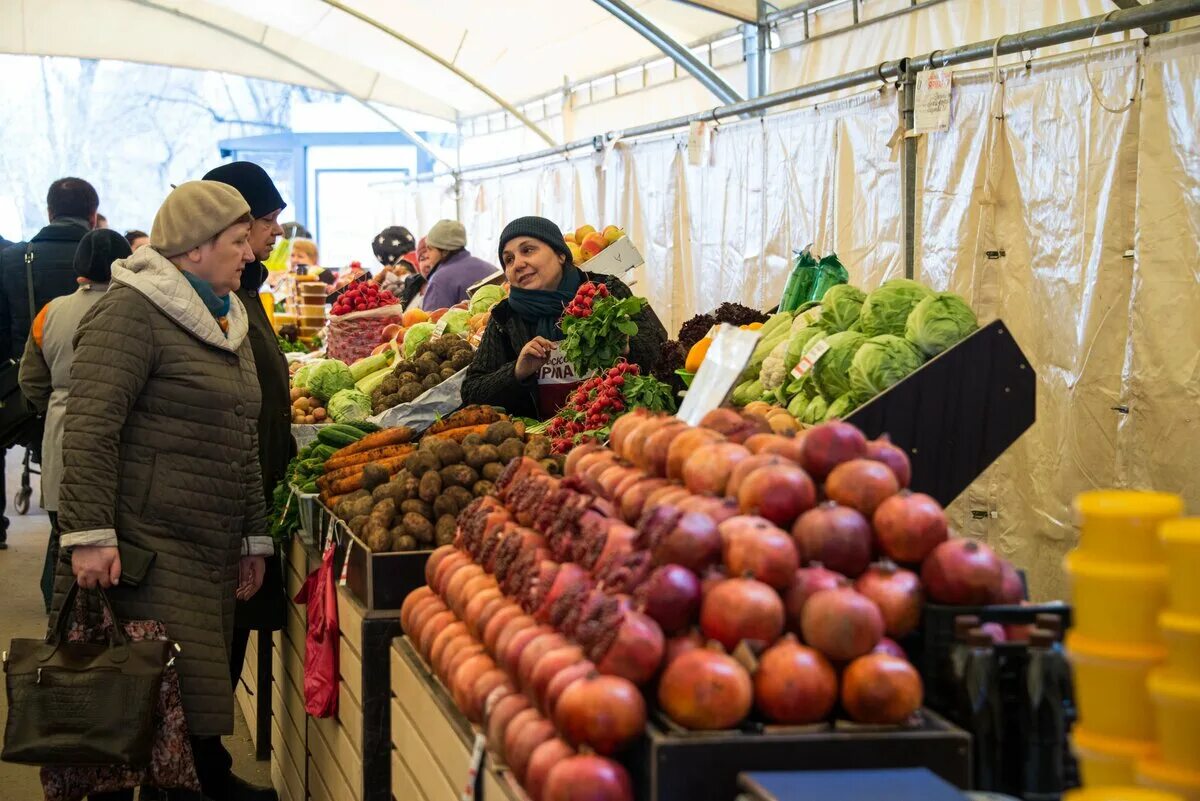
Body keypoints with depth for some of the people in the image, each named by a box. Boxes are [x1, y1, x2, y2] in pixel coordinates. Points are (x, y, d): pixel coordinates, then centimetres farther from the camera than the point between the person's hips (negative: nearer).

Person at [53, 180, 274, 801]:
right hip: (144, 551, -8)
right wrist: (90, 534, -21)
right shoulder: (132, 310, -8)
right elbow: (90, 427, -16)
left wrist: (254, 536, 20)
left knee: (199, 689, 8)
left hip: (211, 553, 8)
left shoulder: (227, 320, 19)